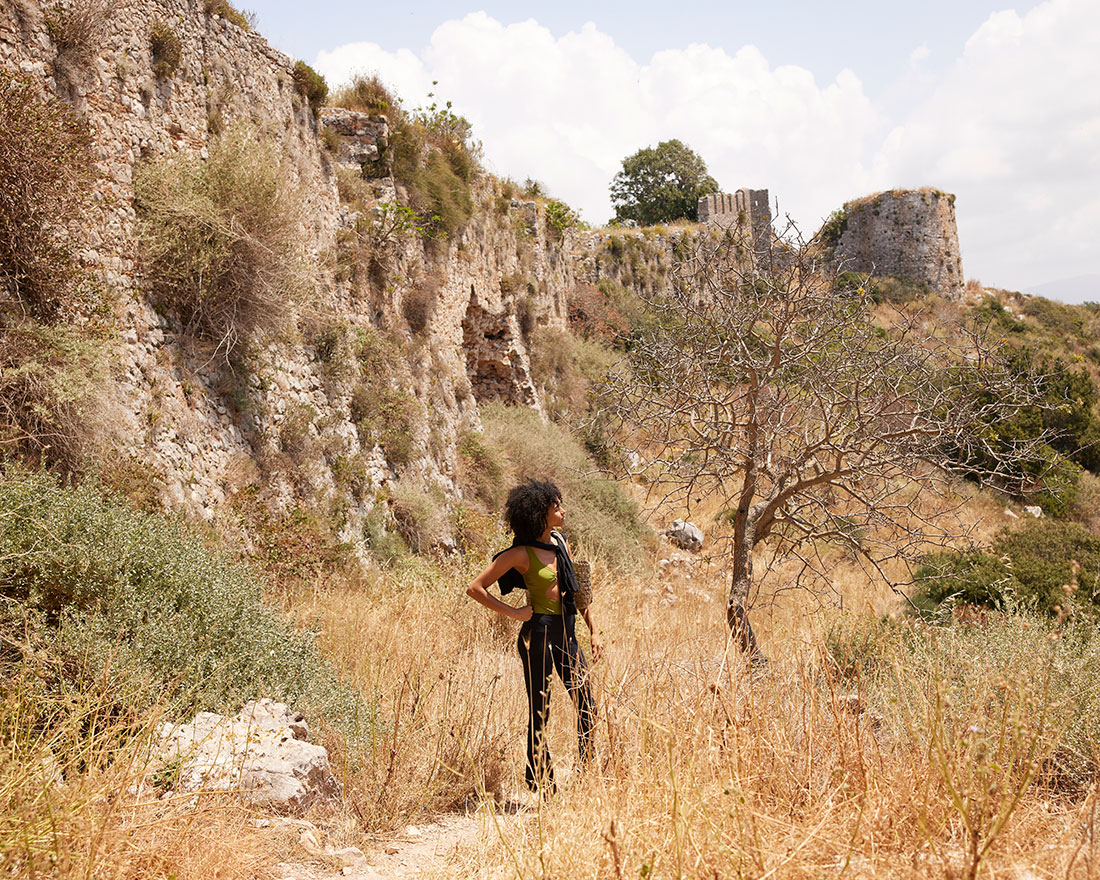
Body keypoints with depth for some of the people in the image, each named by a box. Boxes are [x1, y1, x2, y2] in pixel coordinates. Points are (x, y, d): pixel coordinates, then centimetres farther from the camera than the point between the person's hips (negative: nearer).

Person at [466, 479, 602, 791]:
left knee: (587, 708, 6)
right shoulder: (521, 553, -12)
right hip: (538, 633, -7)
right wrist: (512, 612, -11)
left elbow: (576, 588, 18)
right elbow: (475, 588, -12)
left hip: (566, 631, 7)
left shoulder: (559, 541, 9)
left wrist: (594, 631, 14)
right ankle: (540, 782, 16)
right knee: (540, 712, 3)